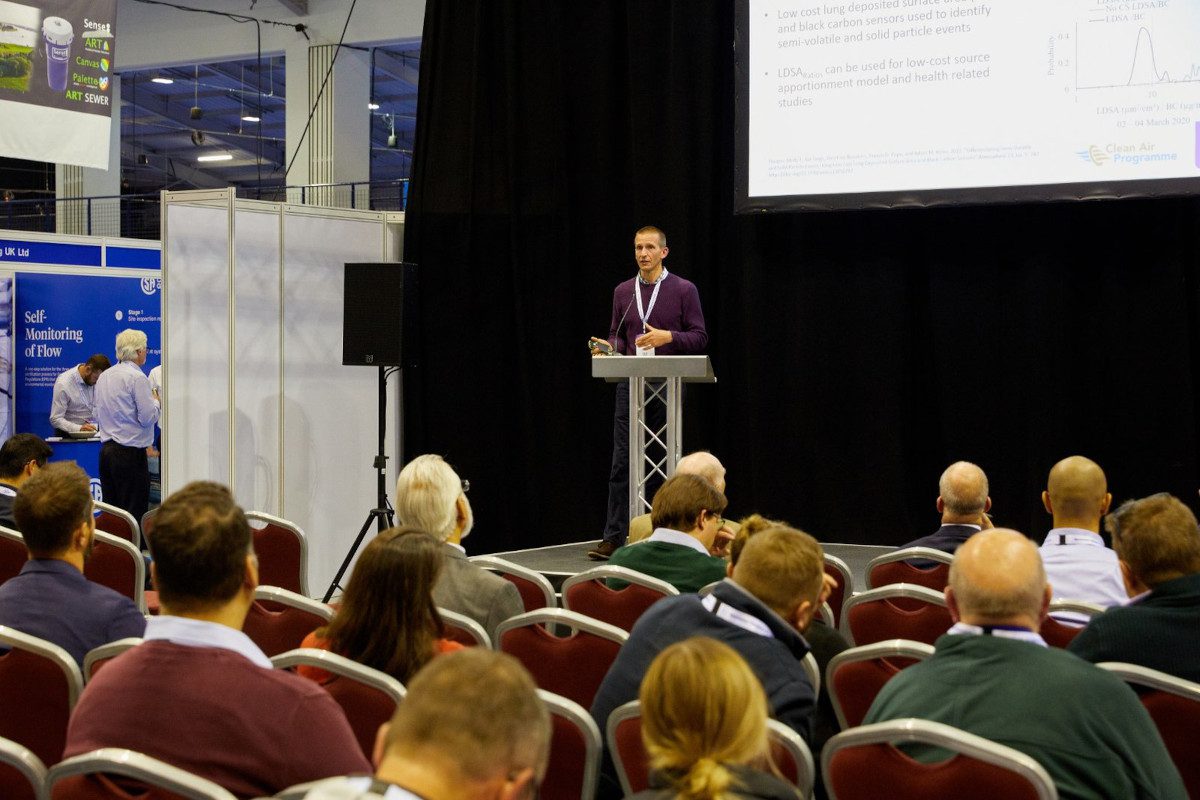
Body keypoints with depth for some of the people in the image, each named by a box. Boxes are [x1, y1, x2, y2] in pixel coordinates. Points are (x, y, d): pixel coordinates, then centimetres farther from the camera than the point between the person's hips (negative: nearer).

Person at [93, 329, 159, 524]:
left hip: (106, 449, 8)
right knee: (134, 513, -6)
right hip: (131, 453, -8)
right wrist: (155, 401, 6)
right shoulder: (137, 378, -12)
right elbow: (148, 417, -14)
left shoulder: (104, 376, 13)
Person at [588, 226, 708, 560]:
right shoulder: (623, 291, 11)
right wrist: (608, 346, -6)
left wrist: (668, 336, -18)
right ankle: (614, 537, -1)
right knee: (622, 461, -2)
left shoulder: (684, 290, 0)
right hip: (630, 384, 3)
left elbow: (700, 338, -2)